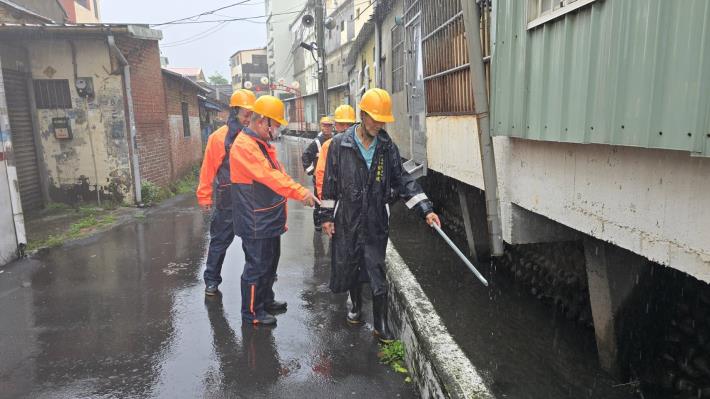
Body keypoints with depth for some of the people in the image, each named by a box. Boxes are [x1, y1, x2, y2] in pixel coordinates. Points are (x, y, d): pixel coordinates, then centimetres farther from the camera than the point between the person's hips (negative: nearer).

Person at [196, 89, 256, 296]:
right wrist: (204, 196, -5)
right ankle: (211, 280, 24)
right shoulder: (219, 137, -5)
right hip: (227, 199, -2)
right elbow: (208, 169, -4)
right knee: (220, 240, 8)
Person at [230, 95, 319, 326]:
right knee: (257, 266, 1)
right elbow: (269, 176, -29)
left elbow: (276, 175, 16)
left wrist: (299, 191, 6)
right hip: (255, 222, -10)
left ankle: (266, 300, 38)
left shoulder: (263, 144, 14)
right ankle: (251, 312, 17)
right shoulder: (244, 146, -20)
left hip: (269, 219, 10)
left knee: (270, 262, 21)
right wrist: (300, 192, -33)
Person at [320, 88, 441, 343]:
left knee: (377, 274, 3)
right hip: (346, 221, 0)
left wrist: (425, 209, -9)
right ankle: (356, 305, 43)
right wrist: (326, 216, 0)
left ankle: (381, 326, 16)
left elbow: (403, 181, -1)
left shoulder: (388, 147, -3)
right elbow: (330, 183, 0)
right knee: (348, 267, 15)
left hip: (376, 222, 0)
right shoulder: (340, 144, -6)